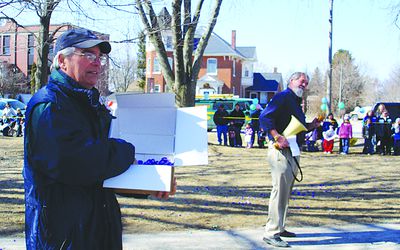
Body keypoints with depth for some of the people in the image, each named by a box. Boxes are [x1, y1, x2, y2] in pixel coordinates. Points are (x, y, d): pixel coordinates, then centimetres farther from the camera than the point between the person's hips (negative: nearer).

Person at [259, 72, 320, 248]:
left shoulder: (296, 103, 21)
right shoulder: (282, 97, -9)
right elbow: (264, 118, -20)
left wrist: (311, 125, 10)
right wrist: (278, 137, -28)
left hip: (293, 152, 11)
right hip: (281, 151, -10)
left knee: (286, 192, 16)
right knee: (280, 190, -12)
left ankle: (279, 228, 27)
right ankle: (271, 233, -10)